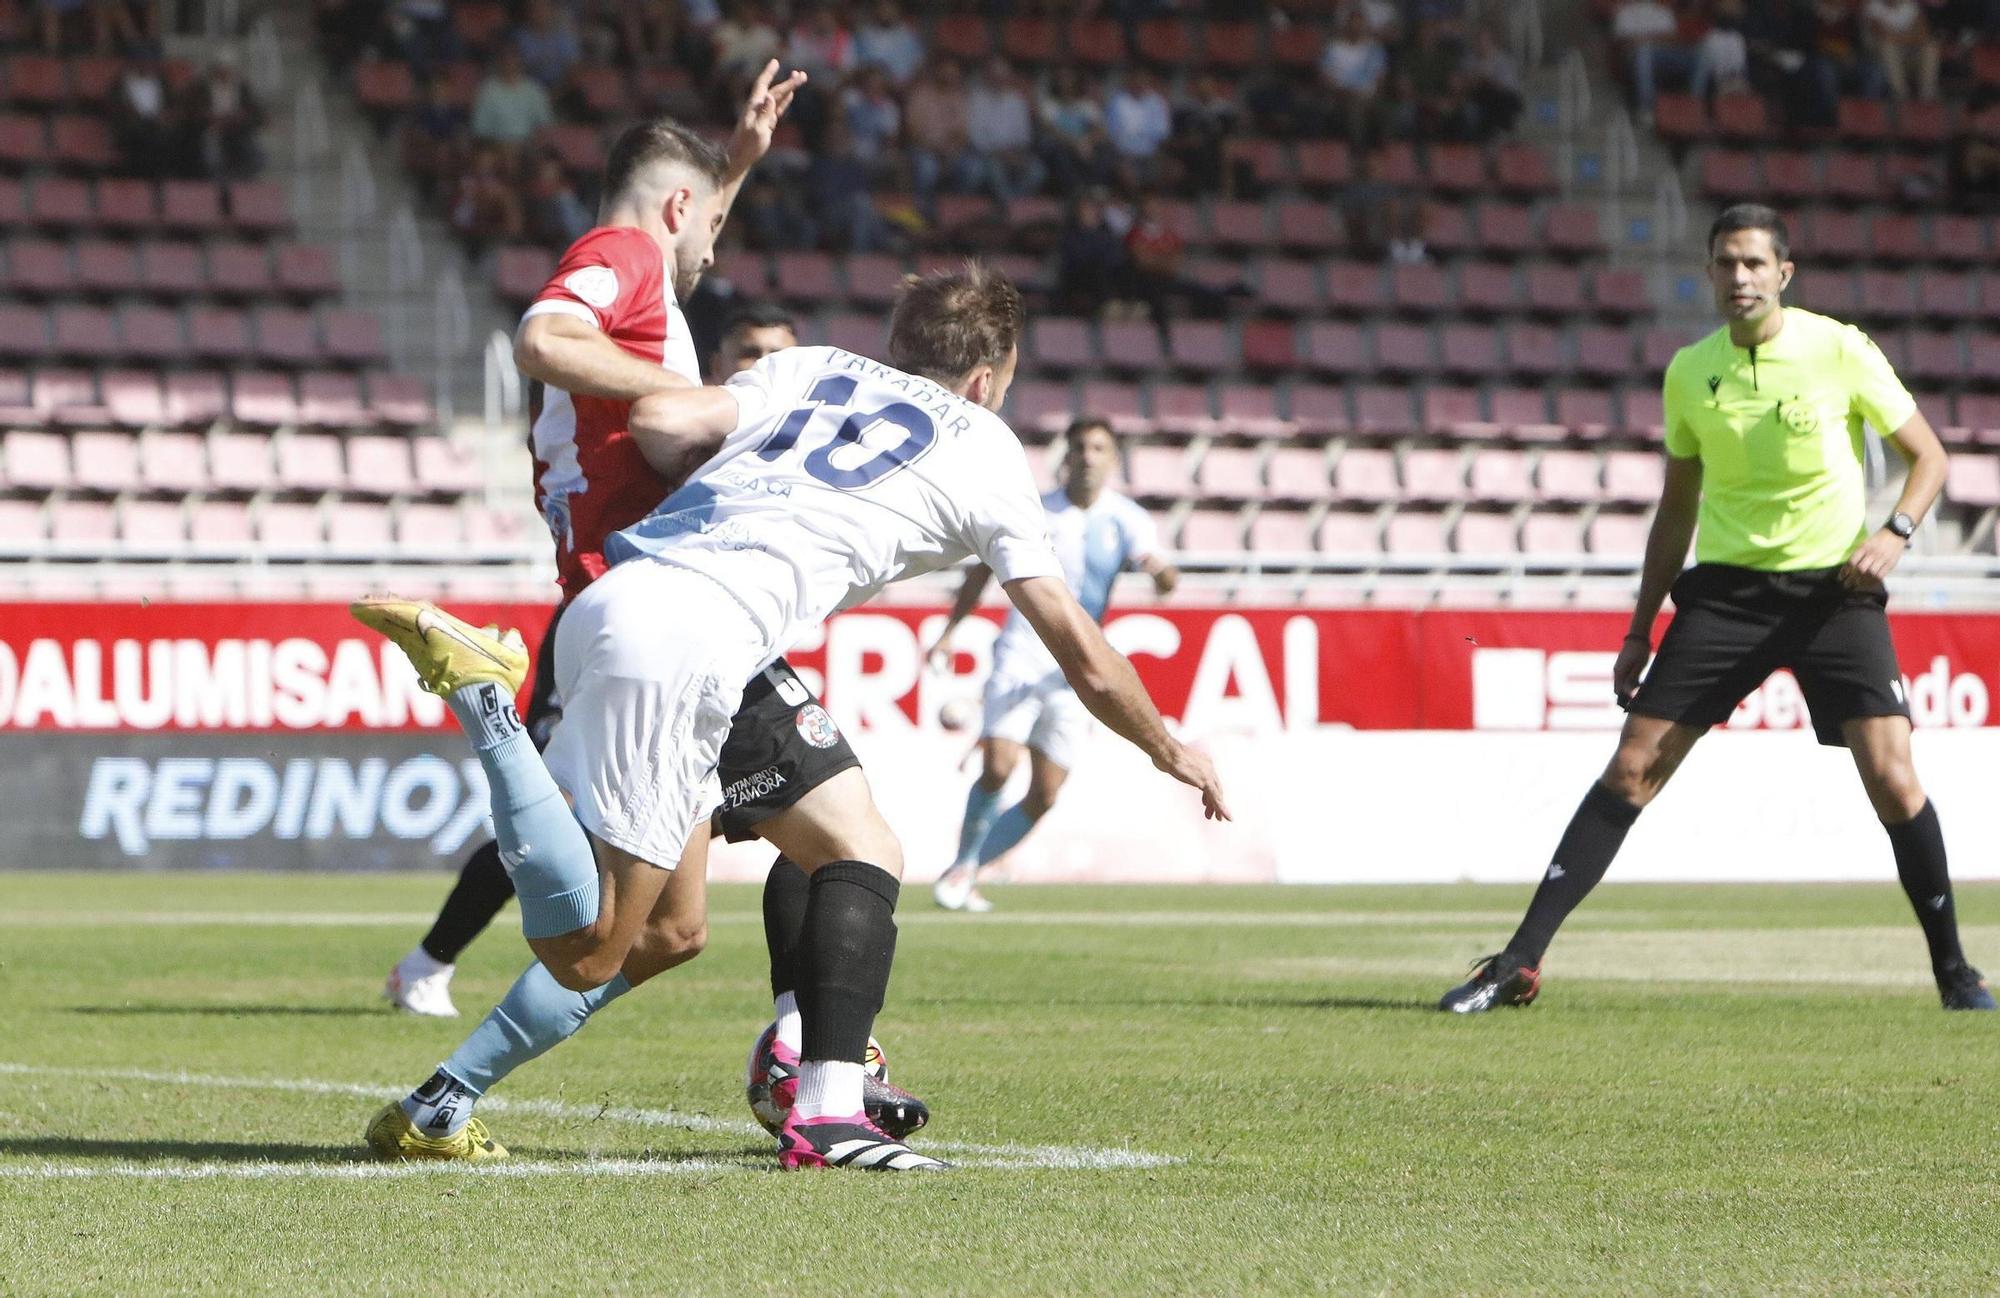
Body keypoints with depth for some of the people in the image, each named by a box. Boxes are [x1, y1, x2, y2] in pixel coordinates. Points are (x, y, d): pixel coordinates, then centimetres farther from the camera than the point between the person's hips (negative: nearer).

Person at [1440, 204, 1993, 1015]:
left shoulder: (1840, 351, -6)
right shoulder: (1689, 372, 4)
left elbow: (1927, 455, 3)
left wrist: (1895, 531, -16)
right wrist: (1641, 629, 13)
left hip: (1834, 586, -2)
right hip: (1726, 586, 2)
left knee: (1891, 777, -15)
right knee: (1631, 769, -5)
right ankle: (1519, 963, -3)